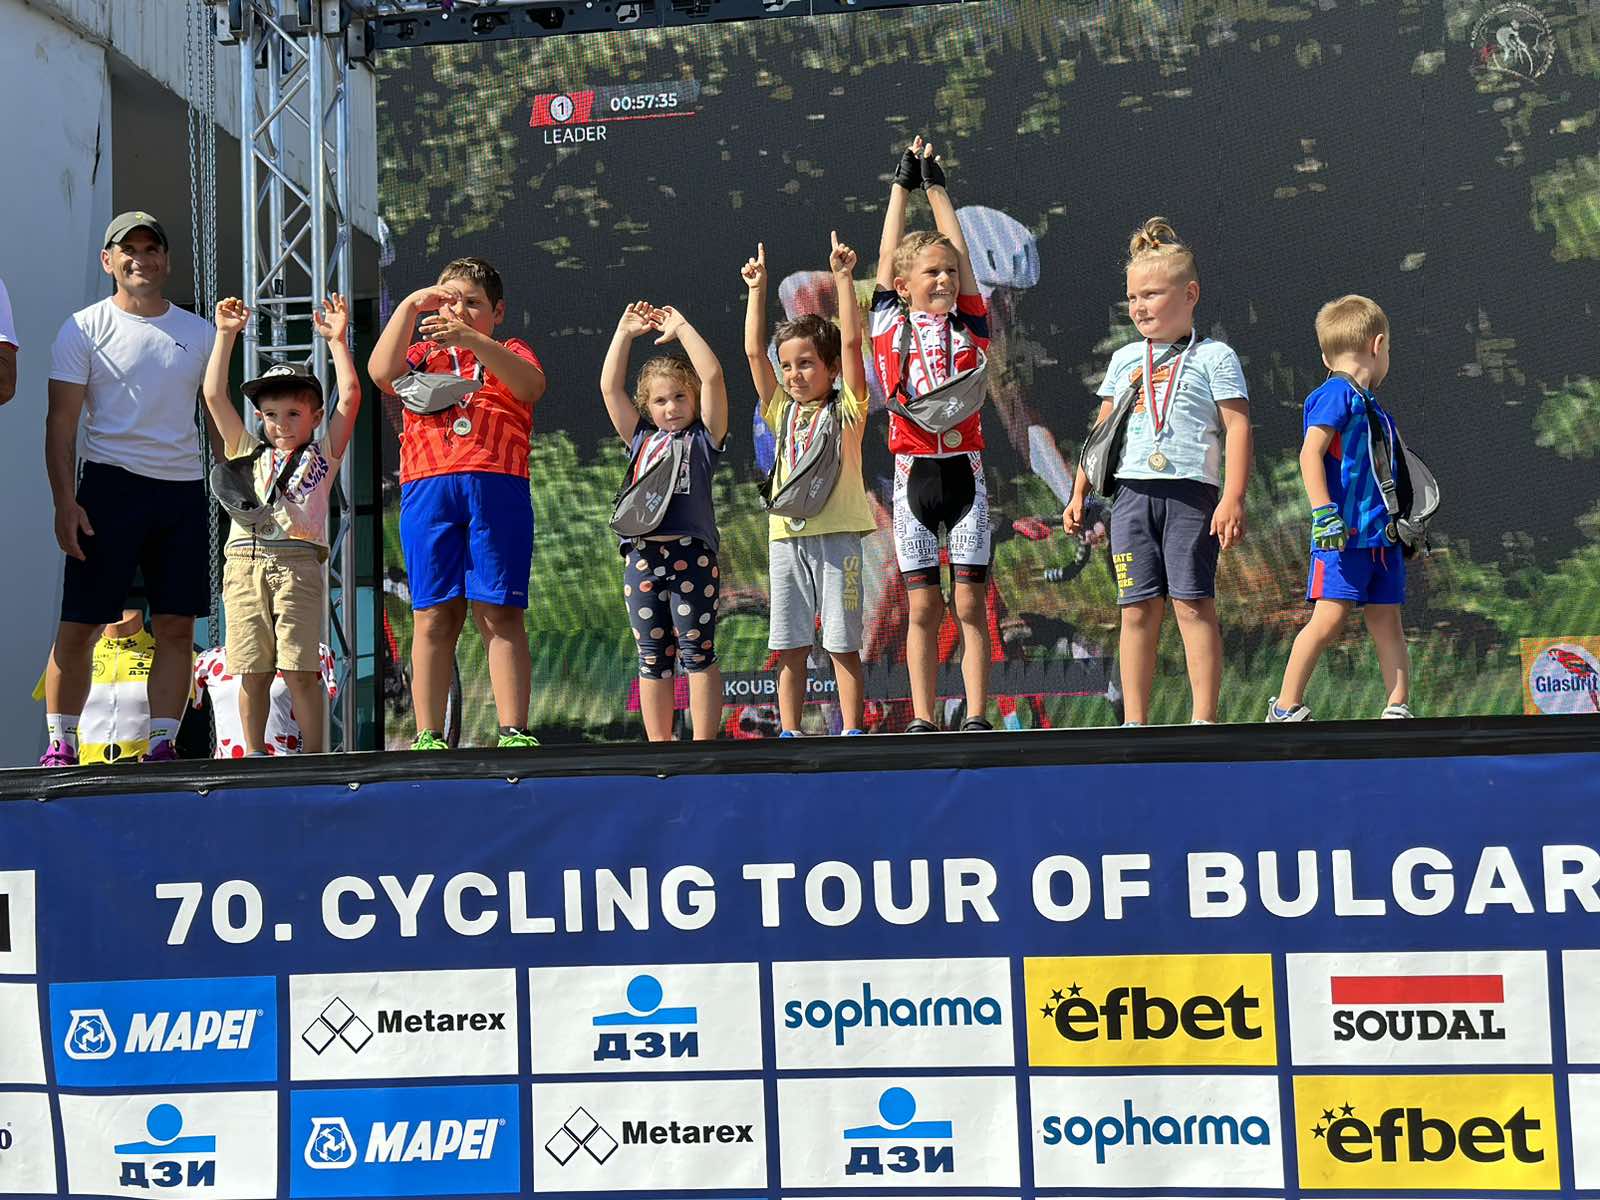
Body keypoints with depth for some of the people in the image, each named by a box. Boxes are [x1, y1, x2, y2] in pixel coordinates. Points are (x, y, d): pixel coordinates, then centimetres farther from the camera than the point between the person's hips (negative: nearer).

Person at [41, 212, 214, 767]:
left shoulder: (199, 332, 14)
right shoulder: (84, 328, 3)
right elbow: (61, 424, -1)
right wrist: (65, 501, -12)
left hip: (184, 490, 3)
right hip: (110, 486, -3)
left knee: (177, 626, 0)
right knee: (79, 624, -4)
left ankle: (161, 744, 7)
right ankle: (59, 745, 4)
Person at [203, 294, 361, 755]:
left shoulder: (323, 454, 14)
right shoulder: (248, 452, 20)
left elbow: (350, 396, 6)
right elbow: (215, 396, 16)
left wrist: (336, 340, 7)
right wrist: (226, 334, 14)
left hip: (298, 563, -3)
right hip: (244, 561, 3)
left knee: (300, 670, -8)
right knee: (252, 671, 3)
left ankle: (314, 756, -2)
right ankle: (254, 756, 9)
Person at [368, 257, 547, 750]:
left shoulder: (510, 353, 18)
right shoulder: (423, 355, 24)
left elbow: (531, 384, -7)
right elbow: (381, 373, 1)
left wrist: (470, 339, -19)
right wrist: (409, 306, -1)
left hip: (497, 489, -2)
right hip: (428, 489, 2)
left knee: (500, 614, -5)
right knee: (433, 615, -1)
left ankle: (514, 733, -6)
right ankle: (428, 737, 0)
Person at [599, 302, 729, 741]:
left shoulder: (704, 437, 7)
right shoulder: (641, 439, 17)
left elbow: (712, 376, -3)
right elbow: (610, 386, 14)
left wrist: (681, 328, 3)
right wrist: (626, 330, 14)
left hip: (692, 554, -4)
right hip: (641, 554, 4)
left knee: (698, 654, 0)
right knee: (653, 658, 7)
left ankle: (703, 745, 3)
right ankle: (659, 747, 12)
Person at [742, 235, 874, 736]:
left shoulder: (846, 409, 1)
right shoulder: (782, 411, 12)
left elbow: (851, 343, -7)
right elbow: (753, 351, 9)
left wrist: (842, 278, -9)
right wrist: (757, 289, 6)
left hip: (837, 535, -4)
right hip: (787, 536, 4)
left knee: (843, 644, -1)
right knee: (789, 647, 6)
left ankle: (852, 734, 3)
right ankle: (790, 737, 12)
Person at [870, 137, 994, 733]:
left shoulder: (969, 325, 6)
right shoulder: (891, 325, 4)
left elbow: (957, 250, 9)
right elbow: (888, 251, 7)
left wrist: (937, 186, 17)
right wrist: (904, 182, 15)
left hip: (965, 471, 1)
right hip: (914, 474, -1)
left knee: (970, 604, 1)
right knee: (923, 606, 3)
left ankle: (976, 717, 3)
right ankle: (921, 721, 8)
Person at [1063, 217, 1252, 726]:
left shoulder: (1213, 357, 2)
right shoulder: (1124, 360, 17)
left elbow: (1237, 427, -5)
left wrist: (1232, 498, -14)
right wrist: (1078, 494, 18)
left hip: (1191, 493, -4)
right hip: (1132, 493, 4)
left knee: (1193, 604, -7)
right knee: (1138, 609, 3)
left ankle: (1204, 718, -3)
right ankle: (1134, 720, 6)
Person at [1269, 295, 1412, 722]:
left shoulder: (1371, 405, 20)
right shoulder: (1337, 393, -8)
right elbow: (1310, 452, -17)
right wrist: (1324, 512, -24)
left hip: (1382, 535, 9)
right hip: (1343, 534, -9)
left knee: (1387, 620, 6)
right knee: (1330, 617, -10)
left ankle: (1398, 709, 8)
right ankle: (1285, 707, -2)